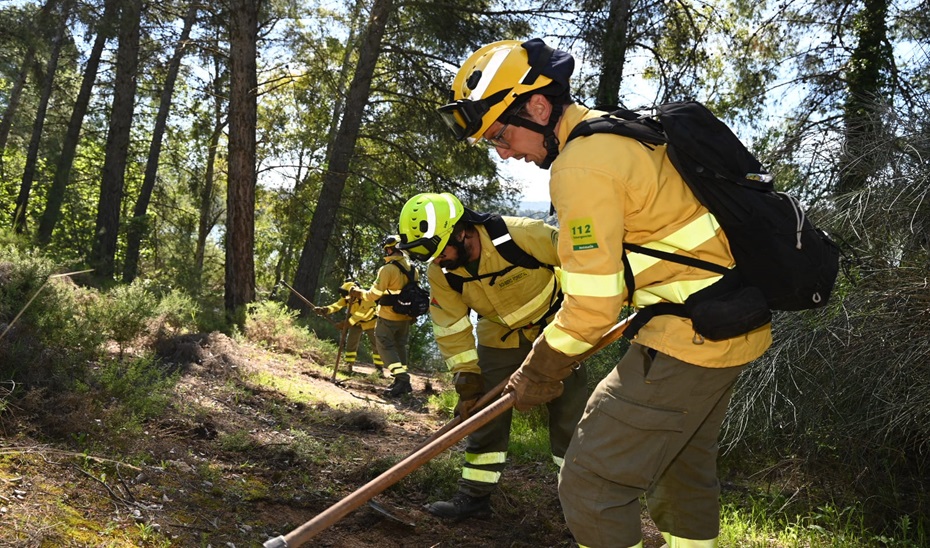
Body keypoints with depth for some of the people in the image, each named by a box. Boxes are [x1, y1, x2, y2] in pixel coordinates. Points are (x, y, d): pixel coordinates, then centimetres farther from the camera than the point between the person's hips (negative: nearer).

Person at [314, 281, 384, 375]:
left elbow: (360, 314, -44)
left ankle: (380, 368, 8)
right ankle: (348, 366, 8)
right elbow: (337, 305, -32)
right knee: (350, 343, -2)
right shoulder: (347, 298, -18)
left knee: (377, 345, -2)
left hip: (370, 321, -5)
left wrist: (347, 323, -55)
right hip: (356, 322, 5)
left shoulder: (366, 298, -37)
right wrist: (325, 309, -51)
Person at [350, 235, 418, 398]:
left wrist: (359, 293, 2)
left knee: (385, 346, -1)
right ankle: (403, 381, 19)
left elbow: (374, 294, -16)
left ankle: (401, 379, -15)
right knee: (400, 346, 17)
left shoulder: (388, 269, -18)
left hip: (388, 317, -7)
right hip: (406, 316, 7)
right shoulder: (412, 269, 4)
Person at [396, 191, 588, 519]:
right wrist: (467, 380, -9)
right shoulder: (440, 273, -18)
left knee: (569, 412, -2)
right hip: (500, 338, 4)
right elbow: (451, 329, -9)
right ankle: (475, 494, 15)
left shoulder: (520, 234, -33)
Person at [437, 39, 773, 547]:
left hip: (687, 337, -10)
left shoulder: (580, 167, -19)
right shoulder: (620, 130, 11)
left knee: (591, 485, -7)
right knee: (684, 470, 24)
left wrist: (538, 375, -4)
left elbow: (592, 305, -18)